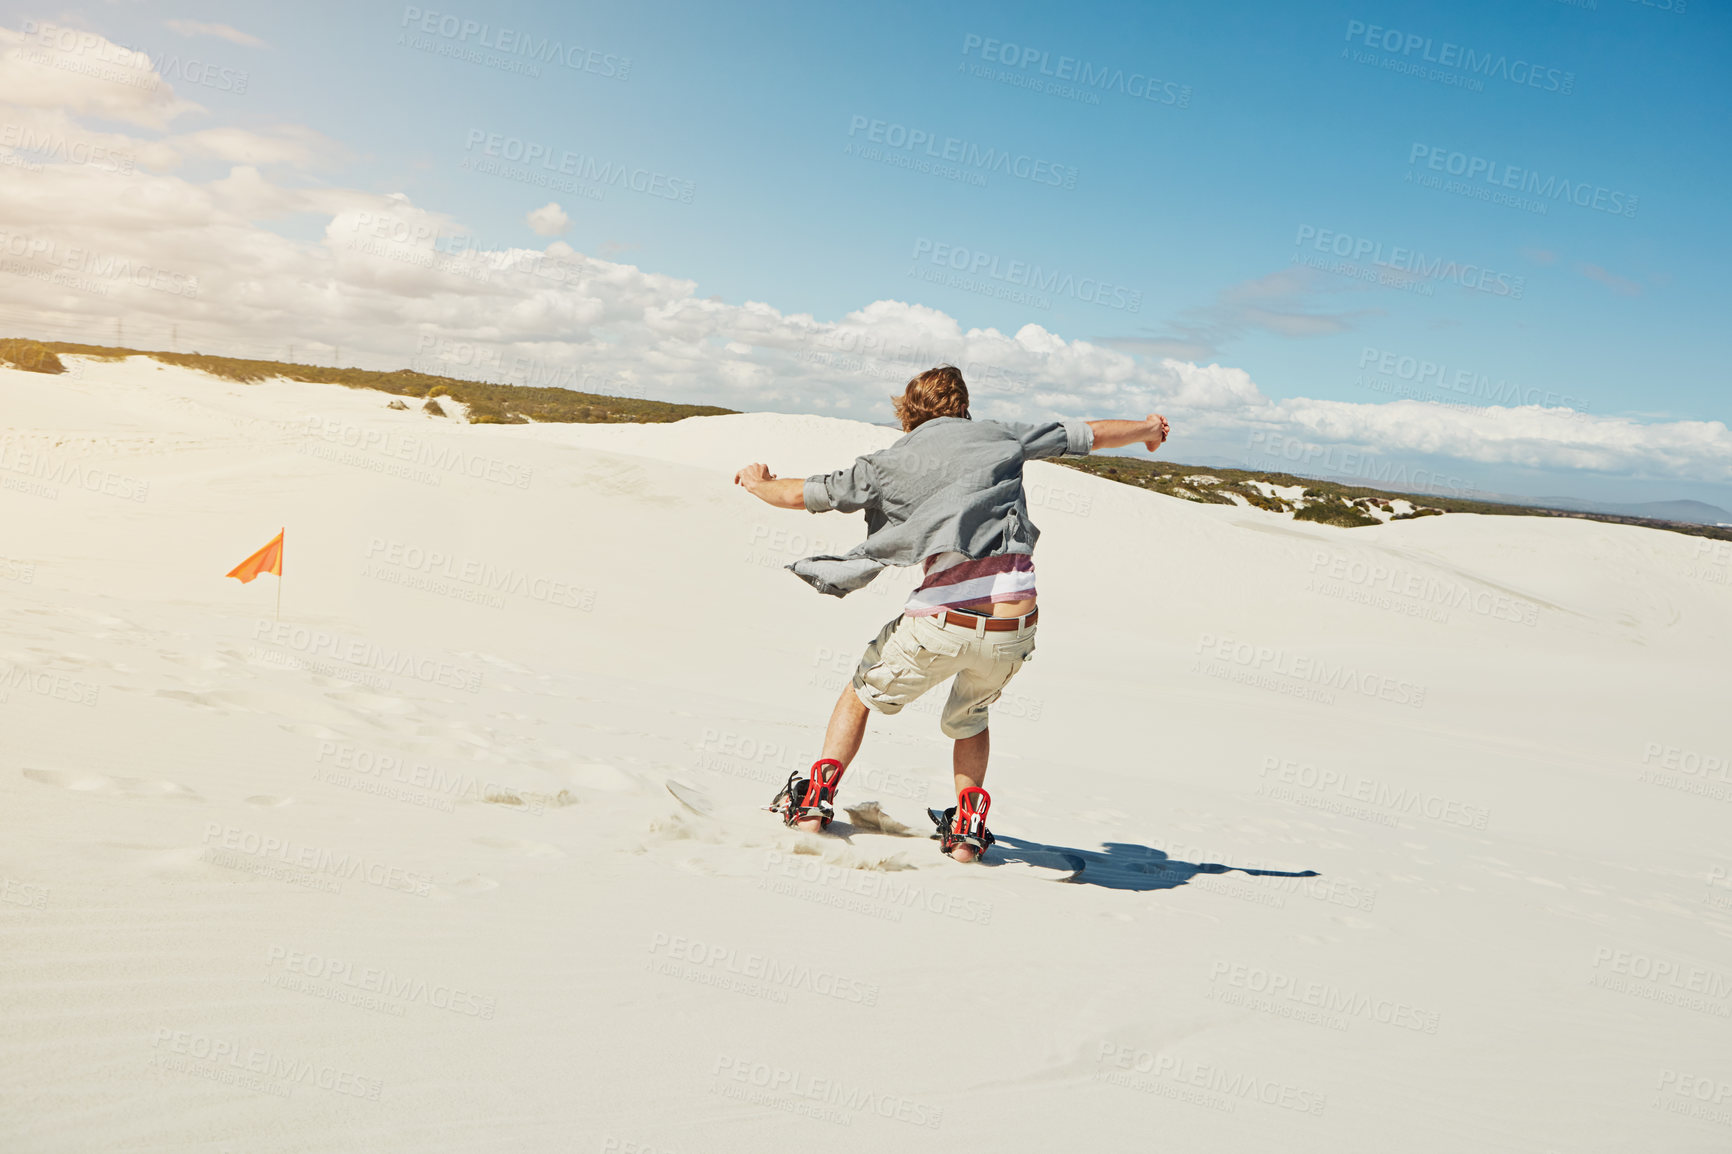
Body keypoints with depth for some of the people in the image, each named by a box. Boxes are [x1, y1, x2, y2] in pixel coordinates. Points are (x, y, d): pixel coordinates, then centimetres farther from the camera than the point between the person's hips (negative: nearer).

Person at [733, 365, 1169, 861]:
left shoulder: (890, 463, 9)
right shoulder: (1000, 435, 14)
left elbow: (800, 495, 15)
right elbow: (1094, 434, 26)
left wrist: (758, 483, 38)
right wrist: (1147, 427, 45)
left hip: (942, 623, -2)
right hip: (1013, 631, 2)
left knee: (862, 693, 26)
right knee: (970, 716, 32)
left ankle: (815, 799, 20)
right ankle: (969, 826, 21)